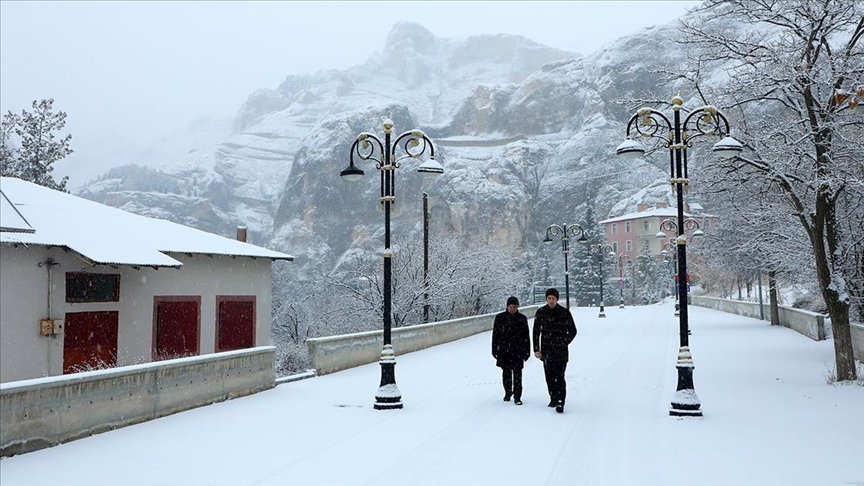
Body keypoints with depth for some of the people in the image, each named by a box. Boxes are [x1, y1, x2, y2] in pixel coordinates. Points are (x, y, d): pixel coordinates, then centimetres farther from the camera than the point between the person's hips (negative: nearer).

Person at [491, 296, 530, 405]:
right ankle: (508, 393, 29)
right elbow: (495, 335, 5)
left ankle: (517, 397, 2)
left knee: (517, 375, -4)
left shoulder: (522, 318, 4)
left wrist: (527, 351, 6)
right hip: (504, 351, 1)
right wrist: (494, 350, 4)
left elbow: (526, 336, 9)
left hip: (518, 351, -1)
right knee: (506, 373, 9)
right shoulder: (500, 318, 1)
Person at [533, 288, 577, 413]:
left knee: (559, 377, -9)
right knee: (549, 377, 10)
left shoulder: (565, 312, -3)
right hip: (546, 350, 3)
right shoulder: (540, 312, 2)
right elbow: (536, 331, 8)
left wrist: (564, 343, -2)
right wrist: (536, 349, 3)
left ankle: (560, 403, -8)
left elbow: (572, 331, 7)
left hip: (561, 351, -3)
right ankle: (553, 398, 26)